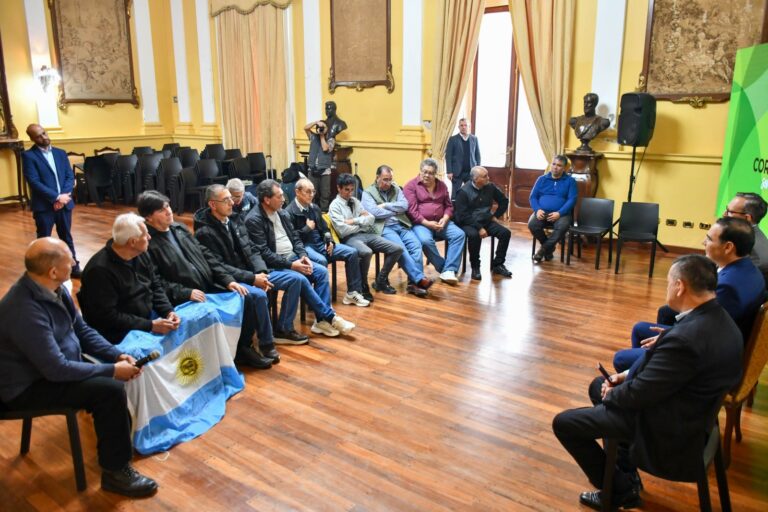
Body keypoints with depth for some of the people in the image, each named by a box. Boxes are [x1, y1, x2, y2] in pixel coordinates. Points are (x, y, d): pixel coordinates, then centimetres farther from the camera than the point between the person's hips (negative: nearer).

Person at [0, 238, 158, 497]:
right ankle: (115, 472, -6)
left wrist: (118, 355, -5)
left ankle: (121, 434, 20)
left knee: (117, 373, -1)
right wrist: (112, 370, -23)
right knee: (110, 390, -22)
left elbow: (82, 330, 7)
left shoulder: (54, 289, -4)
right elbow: (57, 369, -31)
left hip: (54, 366, 9)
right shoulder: (25, 310, -32)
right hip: (29, 386, -9)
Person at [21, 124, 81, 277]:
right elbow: (34, 182, -14)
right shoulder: (28, 156, -5)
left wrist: (64, 196, -10)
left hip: (64, 203, 4)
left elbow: (70, 176, 5)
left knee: (66, 237, 13)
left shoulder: (60, 153, 11)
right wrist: (56, 197, -18)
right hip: (43, 205, -4)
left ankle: (73, 267, 22)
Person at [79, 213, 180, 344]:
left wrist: (168, 311, -6)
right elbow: (108, 317, -21)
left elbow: (155, 286, 12)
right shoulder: (100, 270, -20)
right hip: (121, 333, -8)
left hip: (150, 316, 8)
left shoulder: (141, 255, 4)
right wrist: (150, 326, -24)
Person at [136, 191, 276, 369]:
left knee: (258, 295, -5)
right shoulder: (147, 243, -12)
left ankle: (265, 345, 10)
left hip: (212, 284, 7)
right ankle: (240, 350, 0)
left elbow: (205, 256, 11)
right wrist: (186, 293, -23)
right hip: (186, 298, -7)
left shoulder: (179, 228, 12)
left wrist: (227, 279, 1)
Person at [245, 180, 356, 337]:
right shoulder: (254, 220, -13)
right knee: (301, 280, -29)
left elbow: (295, 238, 15)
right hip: (273, 264, -7)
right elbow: (263, 253, -19)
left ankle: (322, 319, -12)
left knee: (322, 271, -12)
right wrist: (290, 264, -21)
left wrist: (303, 256, -4)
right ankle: (330, 316, -17)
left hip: (293, 257, 8)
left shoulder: (283, 214, 10)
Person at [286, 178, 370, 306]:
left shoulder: (314, 208, 16)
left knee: (352, 252, -7)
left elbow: (324, 228, 22)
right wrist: (307, 228, -11)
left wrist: (329, 241, 3)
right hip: (303, 246, -7)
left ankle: (352, 292, 0)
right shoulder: (289, 212, -7)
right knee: (321, 260, -39)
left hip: (321, 244, 7)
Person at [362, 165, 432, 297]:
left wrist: (385, 205, -5)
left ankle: (414, 282, -24)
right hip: (383, 228, -4)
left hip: (401, 225, 4)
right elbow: (374, 212, -11)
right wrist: (395, 211, -1)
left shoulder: (396, 189, 19)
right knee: (400, 248, -29)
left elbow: (404, 206, 4)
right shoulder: (368, 193, 5)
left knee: (416, 245, -22)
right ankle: (419, 278, -29)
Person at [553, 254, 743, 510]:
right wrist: (628, 374, 3)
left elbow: (639, 393, -24)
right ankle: (626, 474, 29)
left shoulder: (685, 337, -34)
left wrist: (611, 395, -4)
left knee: (564, 423, -2)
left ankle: (620, 491, 15)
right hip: (689, 409, 10)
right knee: (598, 385, 25)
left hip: (667, 425, -10)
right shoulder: (717, 317, -4)